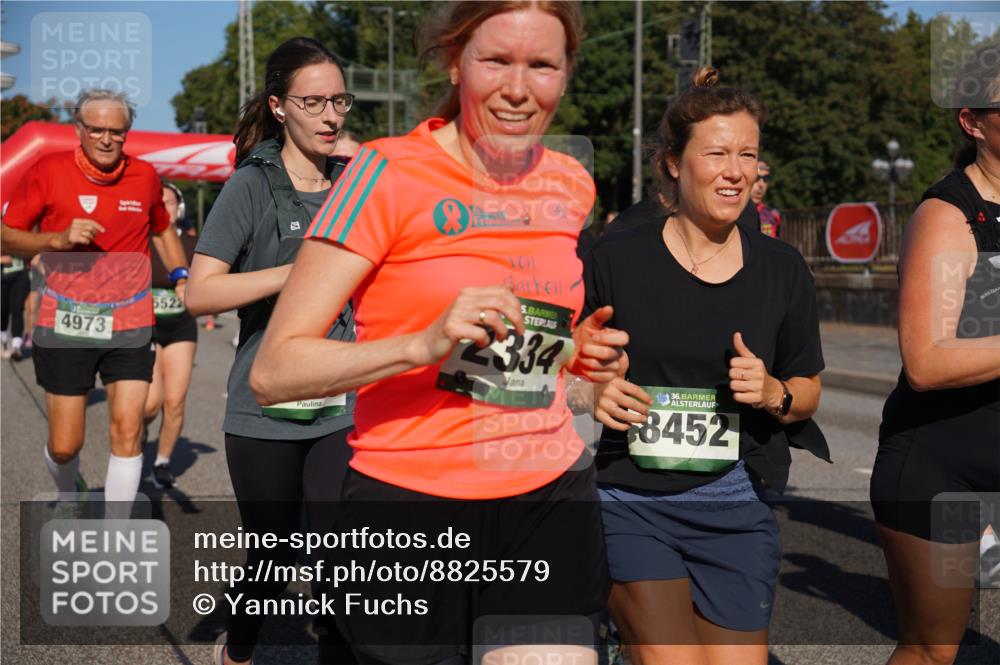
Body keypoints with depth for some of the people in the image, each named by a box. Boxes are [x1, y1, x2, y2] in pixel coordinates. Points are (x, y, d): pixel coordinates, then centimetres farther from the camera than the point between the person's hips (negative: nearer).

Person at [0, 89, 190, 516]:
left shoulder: (144, 176, 3)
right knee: (64, 445, 3)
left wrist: (180, 275, 8)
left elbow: (163, 228, 22)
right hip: (65, 324, -1)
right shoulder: (49, 171, -5)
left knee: (127, 430, -7)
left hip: (130, 325, 2)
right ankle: (69, 500, 38)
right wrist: (59, 238, -19)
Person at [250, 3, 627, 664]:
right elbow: (273, 371, -16)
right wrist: (424, 345, -29)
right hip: (411, 502, -4)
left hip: (551, 496, 4)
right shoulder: (388, 173, -11)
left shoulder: (572, 185, 6)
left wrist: (577, 350, 3)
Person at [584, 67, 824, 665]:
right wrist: (592, 392, -12)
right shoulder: (616, 258, -3)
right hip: (630, 503, -3)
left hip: (736, 510, 3)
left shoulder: (782, 269, 5)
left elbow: (809, 393, 12)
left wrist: (773, 393, -8)